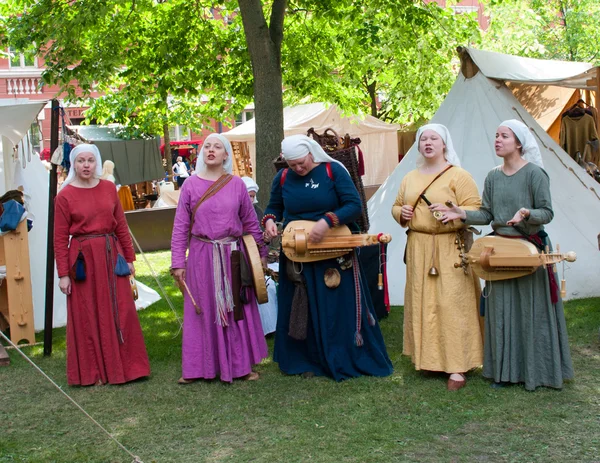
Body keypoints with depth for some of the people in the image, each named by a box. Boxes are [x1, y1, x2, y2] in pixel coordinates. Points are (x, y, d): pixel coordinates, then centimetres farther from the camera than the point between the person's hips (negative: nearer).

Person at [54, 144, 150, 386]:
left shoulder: (109, 188, 5)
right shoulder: (65, 196, -4)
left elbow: (121, 226, 9)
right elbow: (60, 238, -5)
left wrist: (129, 257, 8)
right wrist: (63, 273, -8)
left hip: (111, 256, 3)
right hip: (83, 259, -3)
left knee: (120, 312, 7)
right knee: (87, 317, 5)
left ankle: (124, 366, 21)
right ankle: (92, 372, 17)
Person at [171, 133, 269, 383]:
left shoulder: (237, 184, 2)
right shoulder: (191, 185, -1)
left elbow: (251, 222, 8)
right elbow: (180, 227, 0)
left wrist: (260, 253, 9)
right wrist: (178, 262, -3)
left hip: (232, 255, 1)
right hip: (201, 256, -1)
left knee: (236, 310, 8)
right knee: (203, 311, 6)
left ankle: (241, 364, 20)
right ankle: (198, 367, 17)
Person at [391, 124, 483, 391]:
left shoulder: (458, 175, -3)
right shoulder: (410, 178, 15)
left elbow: (475, 208, -8)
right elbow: (396, 206, 24)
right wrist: (401, 213, 1)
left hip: (450, 248, -6)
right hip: (419, 248, 6)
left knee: (452, 303, -7)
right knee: (422, 303, 7)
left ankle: (457, 367, -3)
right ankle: (429, 358, 19)